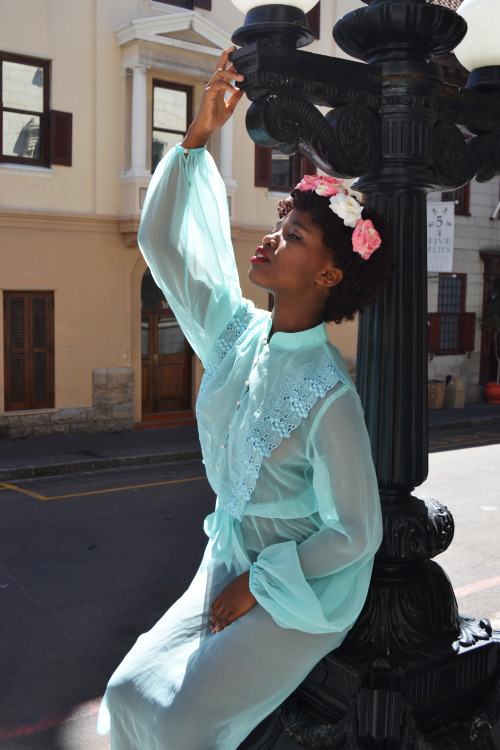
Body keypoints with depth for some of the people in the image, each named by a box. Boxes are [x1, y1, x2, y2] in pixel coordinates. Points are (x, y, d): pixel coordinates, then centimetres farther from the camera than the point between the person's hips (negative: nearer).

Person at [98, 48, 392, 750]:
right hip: (229, 560, 6)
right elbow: (161, 242, -1)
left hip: (302, 592, -6)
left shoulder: (328, 395, -24)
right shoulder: (238, 332, -5)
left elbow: (355, 533, -18)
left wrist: (256, 586, -11)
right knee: (129, 692, -2)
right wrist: (200, 134, -5)